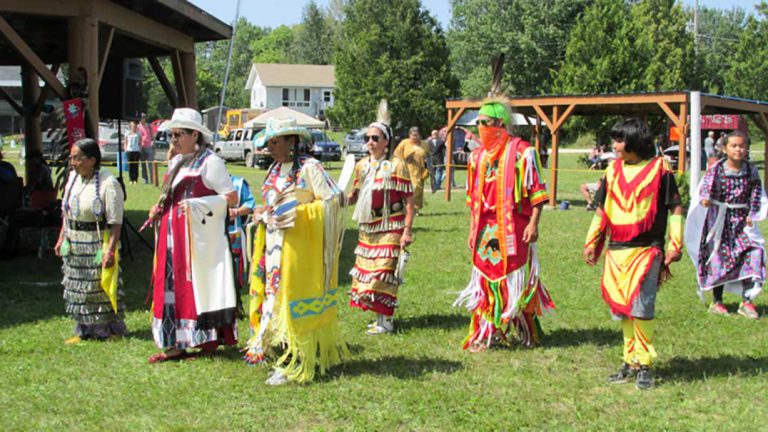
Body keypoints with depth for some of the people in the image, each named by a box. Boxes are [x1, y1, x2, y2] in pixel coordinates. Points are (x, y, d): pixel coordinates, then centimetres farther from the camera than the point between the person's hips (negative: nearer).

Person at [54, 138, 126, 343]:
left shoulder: (108, 184, -18)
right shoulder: (73, 178, 6)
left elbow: (115, 223, -19)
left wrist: (110, 251, -24)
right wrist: (61, 239, 14)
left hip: (97, 246, -7)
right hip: (74, 246, 7)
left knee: (101, 290, 1)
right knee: (78, 291, 12)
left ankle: (113, 330, 16)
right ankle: (84, 331, 24)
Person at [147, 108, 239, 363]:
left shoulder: (210, 162, -8)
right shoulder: (177, 162, 17)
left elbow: (232, 198, -13)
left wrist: (197, 205, -20)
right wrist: (159, 209, 9)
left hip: (199, 237, -8)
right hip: (173, 237, 8)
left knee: (199, 285, -3)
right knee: (172, 286, 6)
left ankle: (209, 342, 5)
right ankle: (175, 344, 10)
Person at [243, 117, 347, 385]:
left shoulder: (309, 167, -9)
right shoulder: (275, 170, 14)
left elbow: (334, 200, -14)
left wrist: (296, 214, -19)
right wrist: (263, 214, 4)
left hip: (300, 247, -8)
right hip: (275, 245, 8)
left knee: (294, 300, -6)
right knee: (275, 293, 9)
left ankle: (295, 364, -2)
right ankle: (281, 350, 18)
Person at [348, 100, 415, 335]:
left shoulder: (396, 166, -10)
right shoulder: (362, 165, 8)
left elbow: (409, 201, -10)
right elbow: (355, 195, 16)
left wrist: (407, 230, -16)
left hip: (389, 230, -7)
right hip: (367, 229, 7)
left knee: (383, 274, -5)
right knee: (365, 272, 11)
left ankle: (386, 321, 5)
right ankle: (380, 317, 24)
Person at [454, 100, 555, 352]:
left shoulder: (522, 152, -6)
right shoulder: (478, 156, 13)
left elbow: (536, 191, -7)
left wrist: (533, 223, -14)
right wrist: (473, 229, 16)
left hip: (514, 227, -5)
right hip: (486, 229, 5)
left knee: (517, 280, 0)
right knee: (486, 279, 6)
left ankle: (527, 332, 15)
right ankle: (487, 334, 13)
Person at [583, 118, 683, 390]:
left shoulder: (659, 168, -3)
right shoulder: (613, 170, 11)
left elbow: (675, 209, 0)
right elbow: (601, 209, 18)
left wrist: (675, 245, -6)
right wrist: (591, 242, 15)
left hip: (646, 249, -5)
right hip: (616, 250, 5)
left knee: (640, 306, -12)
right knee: (621, 307, 8)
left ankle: (644, 364, 1)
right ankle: (630, 361, 20)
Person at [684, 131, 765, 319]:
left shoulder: (751, 171, 2)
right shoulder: (716, 169, -5)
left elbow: (756, 195, 7)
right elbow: (705, 186, -11)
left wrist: (752, 215, -3)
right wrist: (705, 199, -32)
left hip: (742, 220, 2)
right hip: (719, 218, -2)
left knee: (752, 254, -8)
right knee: (718, 259, 1)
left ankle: (746, 302, 1)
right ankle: (716, 301, 14)